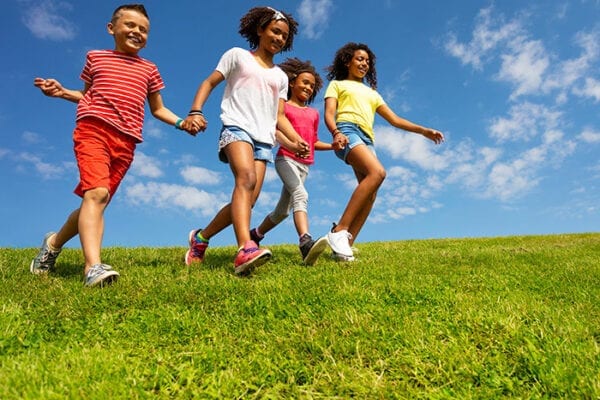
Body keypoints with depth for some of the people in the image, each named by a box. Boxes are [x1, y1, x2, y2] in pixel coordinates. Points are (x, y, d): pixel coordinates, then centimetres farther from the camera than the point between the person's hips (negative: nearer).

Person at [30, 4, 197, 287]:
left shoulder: (148, 70, 20)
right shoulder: (95, 57, 19)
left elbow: (157, 109, 23)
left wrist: (181, 122, 7)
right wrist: (61, 92, 8)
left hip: (125, 142, 3)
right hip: (93, 129, -2)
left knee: (97, 199, 3)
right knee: (96, 192, -24)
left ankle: (54, 242, 27)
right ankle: (93, 267, -33)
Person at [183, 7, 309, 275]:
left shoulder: (281, 77, 26)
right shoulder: (238, 55, 14)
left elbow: (279, 116, 18)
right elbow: (209, 83, 9)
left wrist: (297, 140, 1)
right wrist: (195, 111, -10)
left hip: (264, 140, 5)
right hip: (237, 128, -5)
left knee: (248, 200, -8)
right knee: (246, 179, -32)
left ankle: (201, 237, 11)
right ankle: (245, 249, -47)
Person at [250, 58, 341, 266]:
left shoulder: (313, 113, 21)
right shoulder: (282, 106, 5)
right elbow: (275, 131, -9)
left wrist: (332, 146, 7)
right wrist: (291, 144, -28)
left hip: (304, 164, 7)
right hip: (286, 158, -6)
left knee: (283, 210, 9)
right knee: (300, 195, -31)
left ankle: (254, 235, 29)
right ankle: (306, 243, -48)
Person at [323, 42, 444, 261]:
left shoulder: (372, 93, 35)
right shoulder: (337, 84, 20)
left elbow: (394, 119, 27)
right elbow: (329, 114, 3)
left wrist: (423, 130, 13)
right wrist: (336, 133, -20)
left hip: (367, 139, 6)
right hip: (348, 132, -6)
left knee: (370, 194, -15)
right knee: (377, 172, -31)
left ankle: (345, 245, -18)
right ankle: (339, 231, -33)